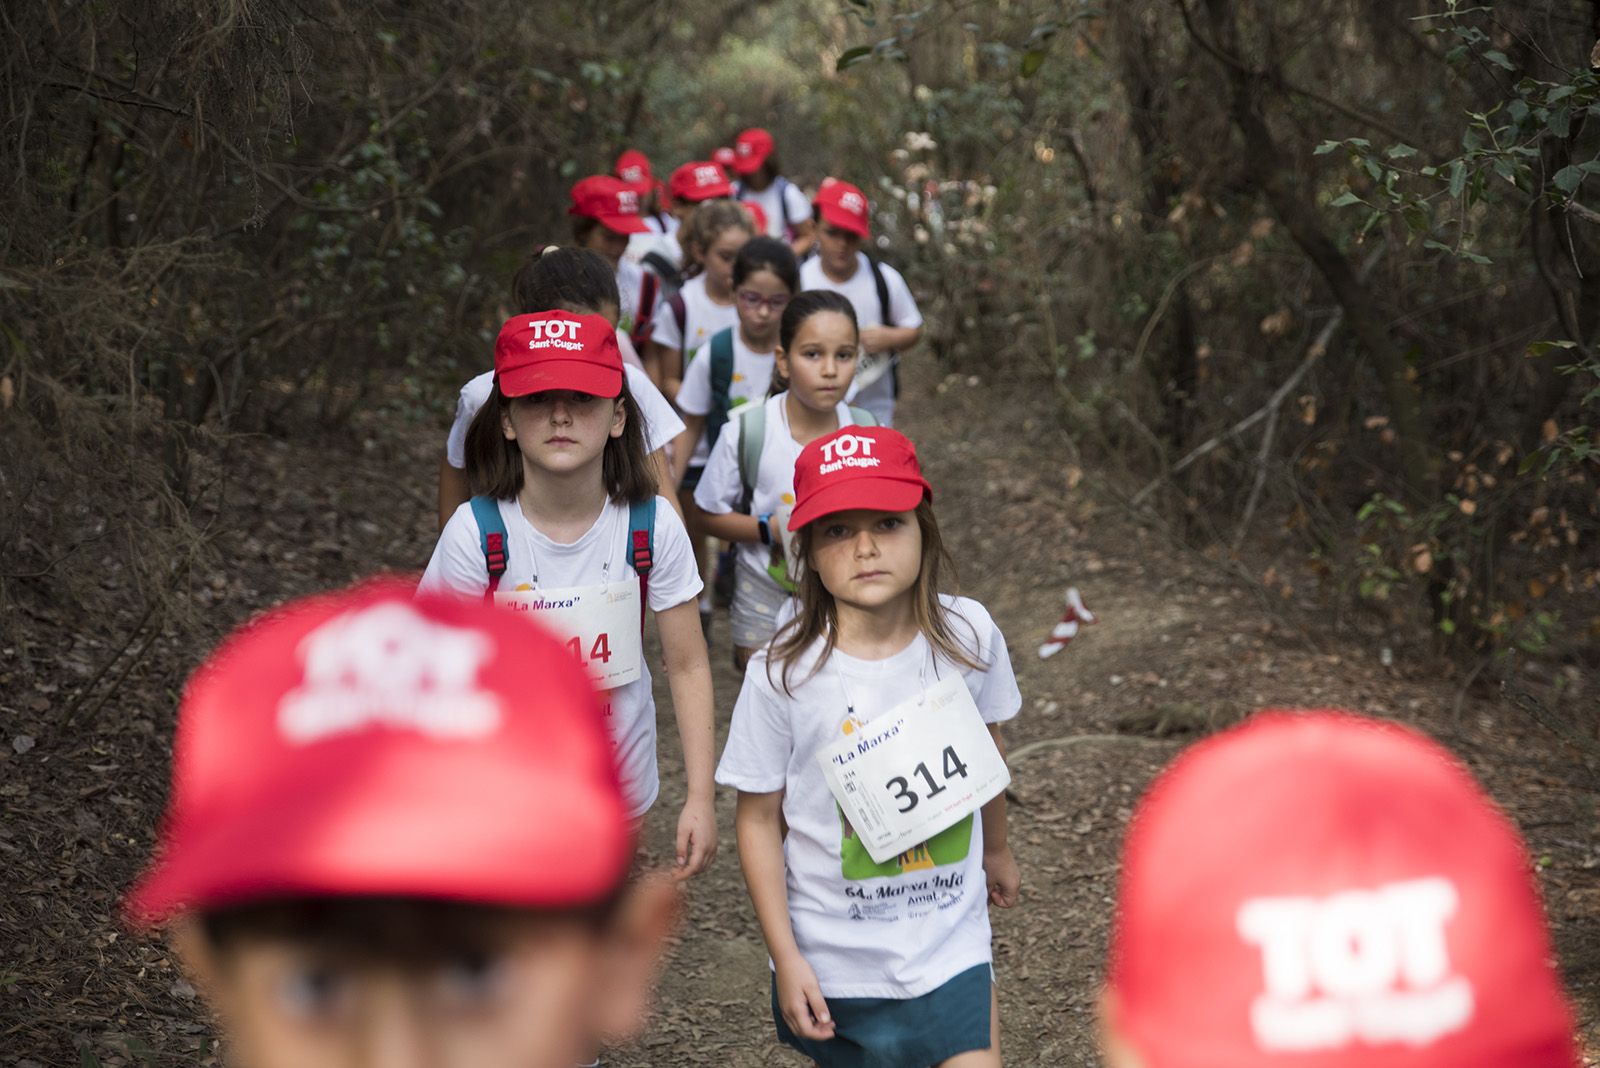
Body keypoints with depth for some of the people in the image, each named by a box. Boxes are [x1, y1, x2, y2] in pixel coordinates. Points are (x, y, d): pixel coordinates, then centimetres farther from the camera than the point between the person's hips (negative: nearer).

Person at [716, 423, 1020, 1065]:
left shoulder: (968, 635, -10)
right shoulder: (783, 674, -18)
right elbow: (760, 819, -9)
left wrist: (996, 850, 22)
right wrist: (785, 959, -9)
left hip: (952, 944, 1)